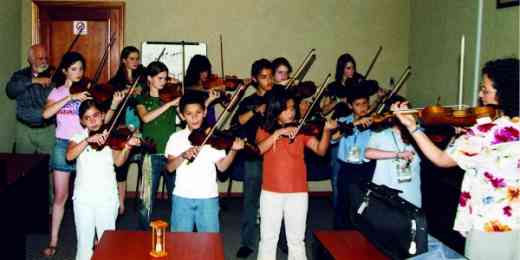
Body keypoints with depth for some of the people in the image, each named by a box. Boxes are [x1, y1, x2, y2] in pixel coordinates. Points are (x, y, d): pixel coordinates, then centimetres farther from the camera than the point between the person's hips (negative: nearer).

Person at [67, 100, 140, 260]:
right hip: (84, 197, 1)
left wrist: (127, 147, -29)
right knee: (84, 241, 6)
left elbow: (118, 161, -11)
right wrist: (88, 140, -24)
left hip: (107, 196, -1)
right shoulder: (79, 137, 6)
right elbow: (69, 156, -13)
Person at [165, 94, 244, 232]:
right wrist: (183, 155, -21)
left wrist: (233, 150, -20)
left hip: (208, 197, -1)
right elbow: (169, 167, -5)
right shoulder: (176, 138, 3)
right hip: (182, 197, 1)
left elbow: (222, 166, -5)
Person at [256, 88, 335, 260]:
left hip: (298, 192, 0)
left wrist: (326, 131, -23)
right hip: (271, 192, 0)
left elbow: (320, 150, -8)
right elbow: (258, 149, -15)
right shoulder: (265, 130, 4)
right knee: (268, 238, 8)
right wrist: (278, 132, -22)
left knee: (296, 239, 8)